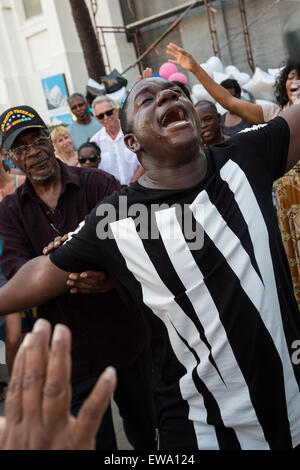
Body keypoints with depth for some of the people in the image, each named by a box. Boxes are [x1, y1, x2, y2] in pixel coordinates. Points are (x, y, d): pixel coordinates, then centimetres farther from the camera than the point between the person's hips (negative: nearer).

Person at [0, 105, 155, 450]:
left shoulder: (98, 183, -6)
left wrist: (111, 275, -40)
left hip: (126, 335, -1)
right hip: (71, 353, 2)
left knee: (148, 433, 18)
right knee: (93, 438, 18)